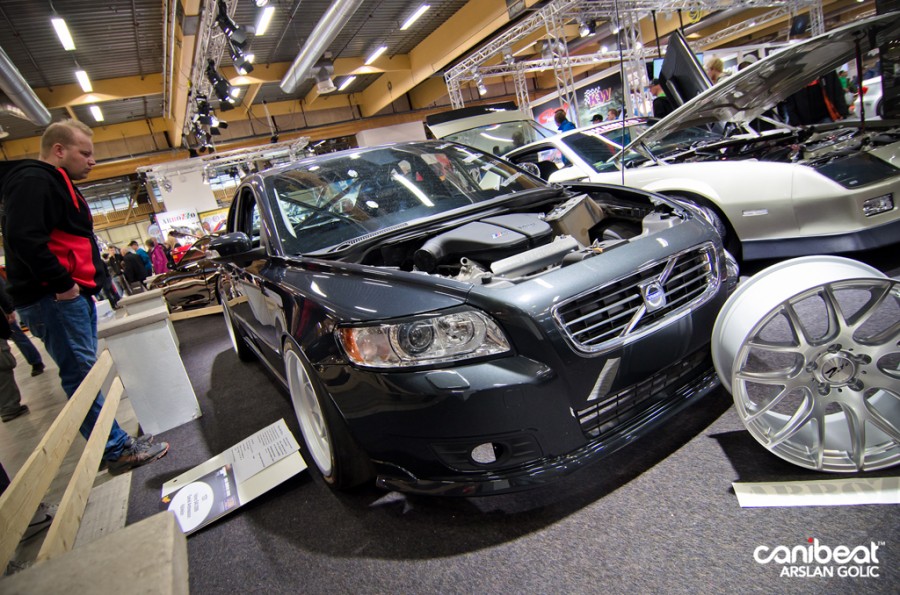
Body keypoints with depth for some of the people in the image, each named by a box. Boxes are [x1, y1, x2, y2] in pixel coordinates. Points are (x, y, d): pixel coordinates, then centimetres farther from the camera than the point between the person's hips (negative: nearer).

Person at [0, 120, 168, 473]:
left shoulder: (57, 184, 23)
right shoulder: (33, 181, -10)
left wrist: (86, 286, 18)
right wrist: (62, 284, -19)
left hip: (76, 296, 11)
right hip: (55, 299, -10)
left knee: (85, 376, 12)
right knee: (82, 376, -7)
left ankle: (115, 444, 20)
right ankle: (118, 451, -2)